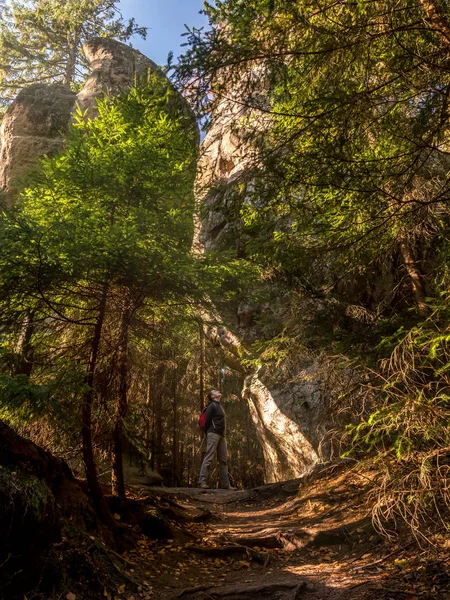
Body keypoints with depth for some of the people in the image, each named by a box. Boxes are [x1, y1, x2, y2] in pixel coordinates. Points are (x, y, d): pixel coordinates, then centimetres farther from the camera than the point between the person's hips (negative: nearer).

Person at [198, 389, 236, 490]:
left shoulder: (219, 406, 24)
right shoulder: (212, 405, -1)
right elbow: (207, 421, -5)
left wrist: (223, 434, 14)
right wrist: (208, 434, -1)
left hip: (221, 436, 9)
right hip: (213, 434, -9)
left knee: (223, 460, 5)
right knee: (209, 458, -13)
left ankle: (225, 484, 6)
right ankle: (202, 482, -15)